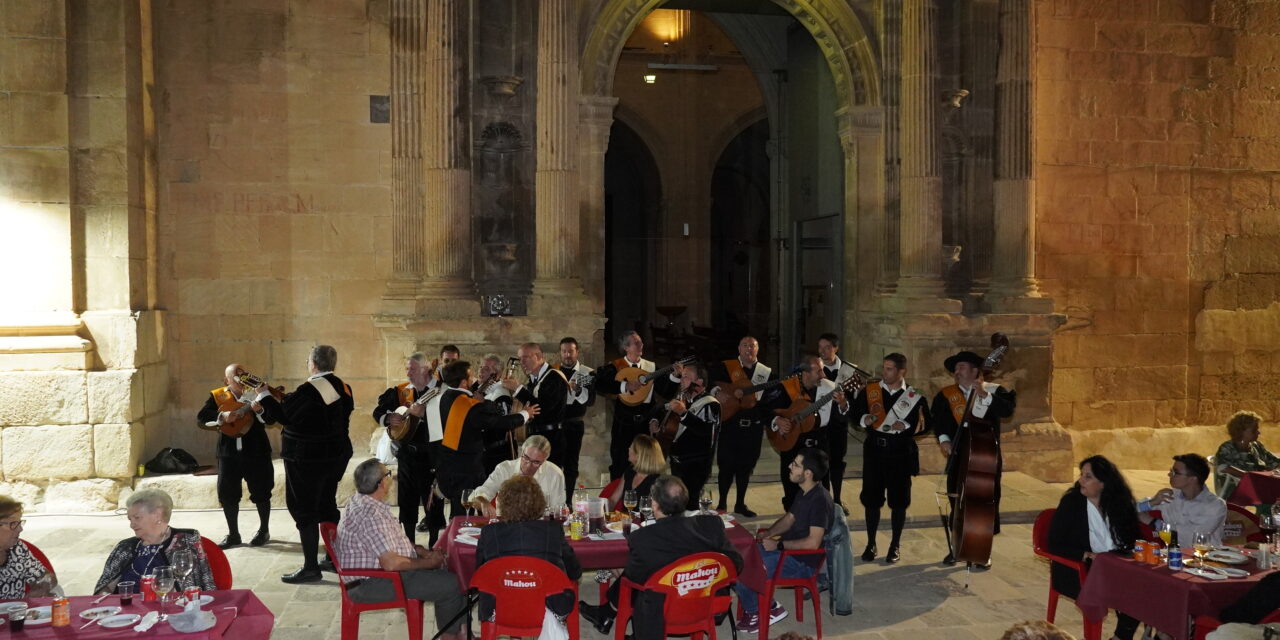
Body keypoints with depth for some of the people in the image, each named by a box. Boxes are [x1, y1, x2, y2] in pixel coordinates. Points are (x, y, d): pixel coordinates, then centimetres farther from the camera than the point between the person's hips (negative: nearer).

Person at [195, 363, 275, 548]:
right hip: (228, 451, 2)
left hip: (256, 451, -2)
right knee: (227, 493, 5)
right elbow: (200, 419, -7)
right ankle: (233, 534, 20)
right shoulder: (217, 396, 2)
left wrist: (259, 410, -27)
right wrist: (222, 416, -21)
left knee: (260, 492, 5)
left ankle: (264, 531, 23)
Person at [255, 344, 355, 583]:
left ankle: (310, 568, 1)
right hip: (335, 455, 9)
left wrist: (264, 396, -5)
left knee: (303, 509, -1)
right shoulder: (341, 387, 5)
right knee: (327, 505, 19)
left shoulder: (309, 390, -22)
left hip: (308, 459, -9)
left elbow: (284, 415, -18)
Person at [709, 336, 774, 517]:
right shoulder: (724, 367, 1)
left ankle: (740, 504, 21)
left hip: (754, 427, 2)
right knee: (727, 464, 1)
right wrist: (717, 392, -24)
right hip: (730, 424, -2)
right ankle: (722, 503, 15)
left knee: (746, 466, 8)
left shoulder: (767, 373, 9)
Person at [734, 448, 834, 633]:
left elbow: (813, 543, -28)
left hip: (803, 562, -10)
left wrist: (778, 545, -20)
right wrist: (769, 533, 3)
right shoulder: (804, 493, 6)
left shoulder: (820, 500, -24)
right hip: (789, 549, 10)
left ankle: (764, 611, 8)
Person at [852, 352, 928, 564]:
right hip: (874, 451, 2)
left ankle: (895, 546, 20)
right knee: (871, 498, 6)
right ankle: (871, 544, 20)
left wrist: (905, 426, -16)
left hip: (901, 453, -1)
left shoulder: (914, 396, -2)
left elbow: (924, 425, -1)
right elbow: (855, 411, 8)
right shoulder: (869, 391, 3)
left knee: (898, 500, 6)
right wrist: (864, 419, -13)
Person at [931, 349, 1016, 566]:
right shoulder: (947, 394, 6)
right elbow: (936, 417, -3)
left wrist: (985, 395, -27)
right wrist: (943, 438, -18)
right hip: (958, 456, 2)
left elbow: (1008, 409, -17)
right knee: (957, 502, 8)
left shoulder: (994, 391, 0)